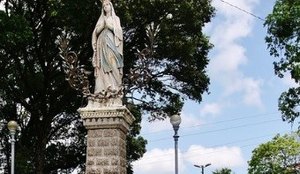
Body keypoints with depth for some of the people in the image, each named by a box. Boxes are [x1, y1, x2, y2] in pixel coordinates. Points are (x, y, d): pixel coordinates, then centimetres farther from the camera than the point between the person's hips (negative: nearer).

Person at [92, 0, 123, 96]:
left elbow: (118, 31, 3)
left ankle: (113, 87, -27)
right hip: (102, 43, 3)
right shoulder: (101, 19, 23)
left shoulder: (115, 18, 16)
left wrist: (109, 24, -4)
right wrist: (103, 25, -3)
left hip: (111, 42, -3)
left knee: (112, 63, -19)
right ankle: (102, 88, -19)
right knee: (102, 65, -11)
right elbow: (96, 31, 11)